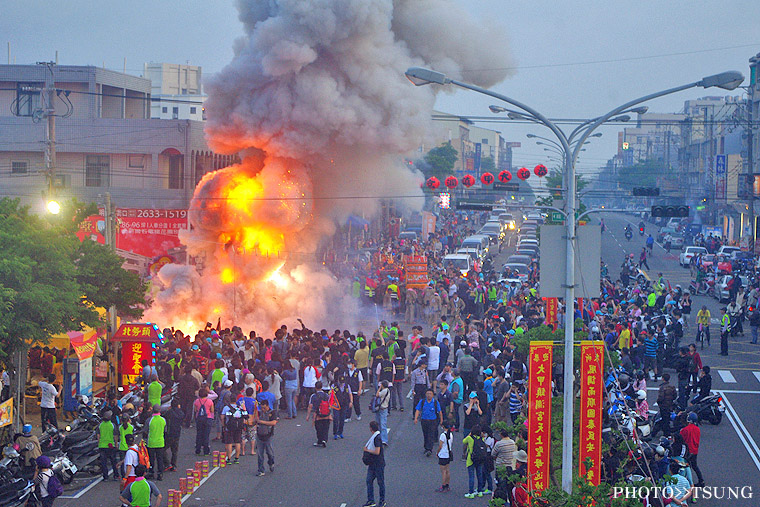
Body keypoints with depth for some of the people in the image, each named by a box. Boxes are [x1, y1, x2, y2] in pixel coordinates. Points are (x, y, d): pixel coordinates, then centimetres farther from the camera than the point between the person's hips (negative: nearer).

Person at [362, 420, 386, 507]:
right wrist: (365, 454, 13)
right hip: (372, 464, 9)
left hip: (379, 464, -9)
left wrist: (367, 450, -14)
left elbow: (377, 452, -25)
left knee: (380, 482, 3)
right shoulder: (374, 436, 9)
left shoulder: (377, 438, -21)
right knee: (369, 481, 8)